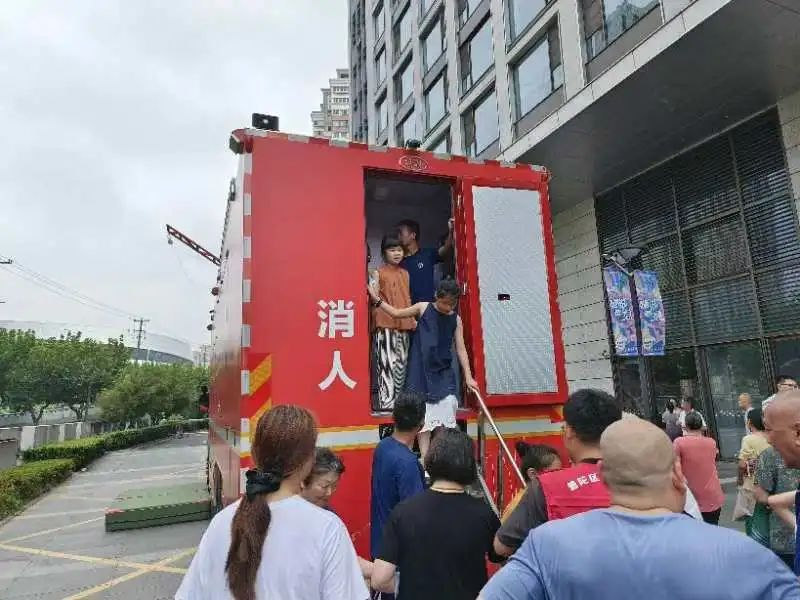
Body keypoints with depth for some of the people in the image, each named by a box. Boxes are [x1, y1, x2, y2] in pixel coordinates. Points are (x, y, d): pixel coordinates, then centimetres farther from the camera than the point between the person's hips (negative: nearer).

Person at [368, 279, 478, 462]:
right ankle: (424, 457, 7)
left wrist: (468, 377, -6)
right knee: (423, 416, 1)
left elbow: (461, 349, 0)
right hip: (421, 372, -1)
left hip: (444, 373, 1)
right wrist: (377, 299, 2)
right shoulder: (423, 308, -1)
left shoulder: (456, 319, 3)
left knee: (447, 407, -4)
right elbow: (396, 313, 10)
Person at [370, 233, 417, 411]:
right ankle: (386, 402, -7)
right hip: (386, 325, -6)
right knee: (387, 363, -10)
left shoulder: (405, 273, 16)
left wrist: (413, 318, 14)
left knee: (402, 363, 8)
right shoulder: (379, 273, 0)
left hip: (404, 324, 6)